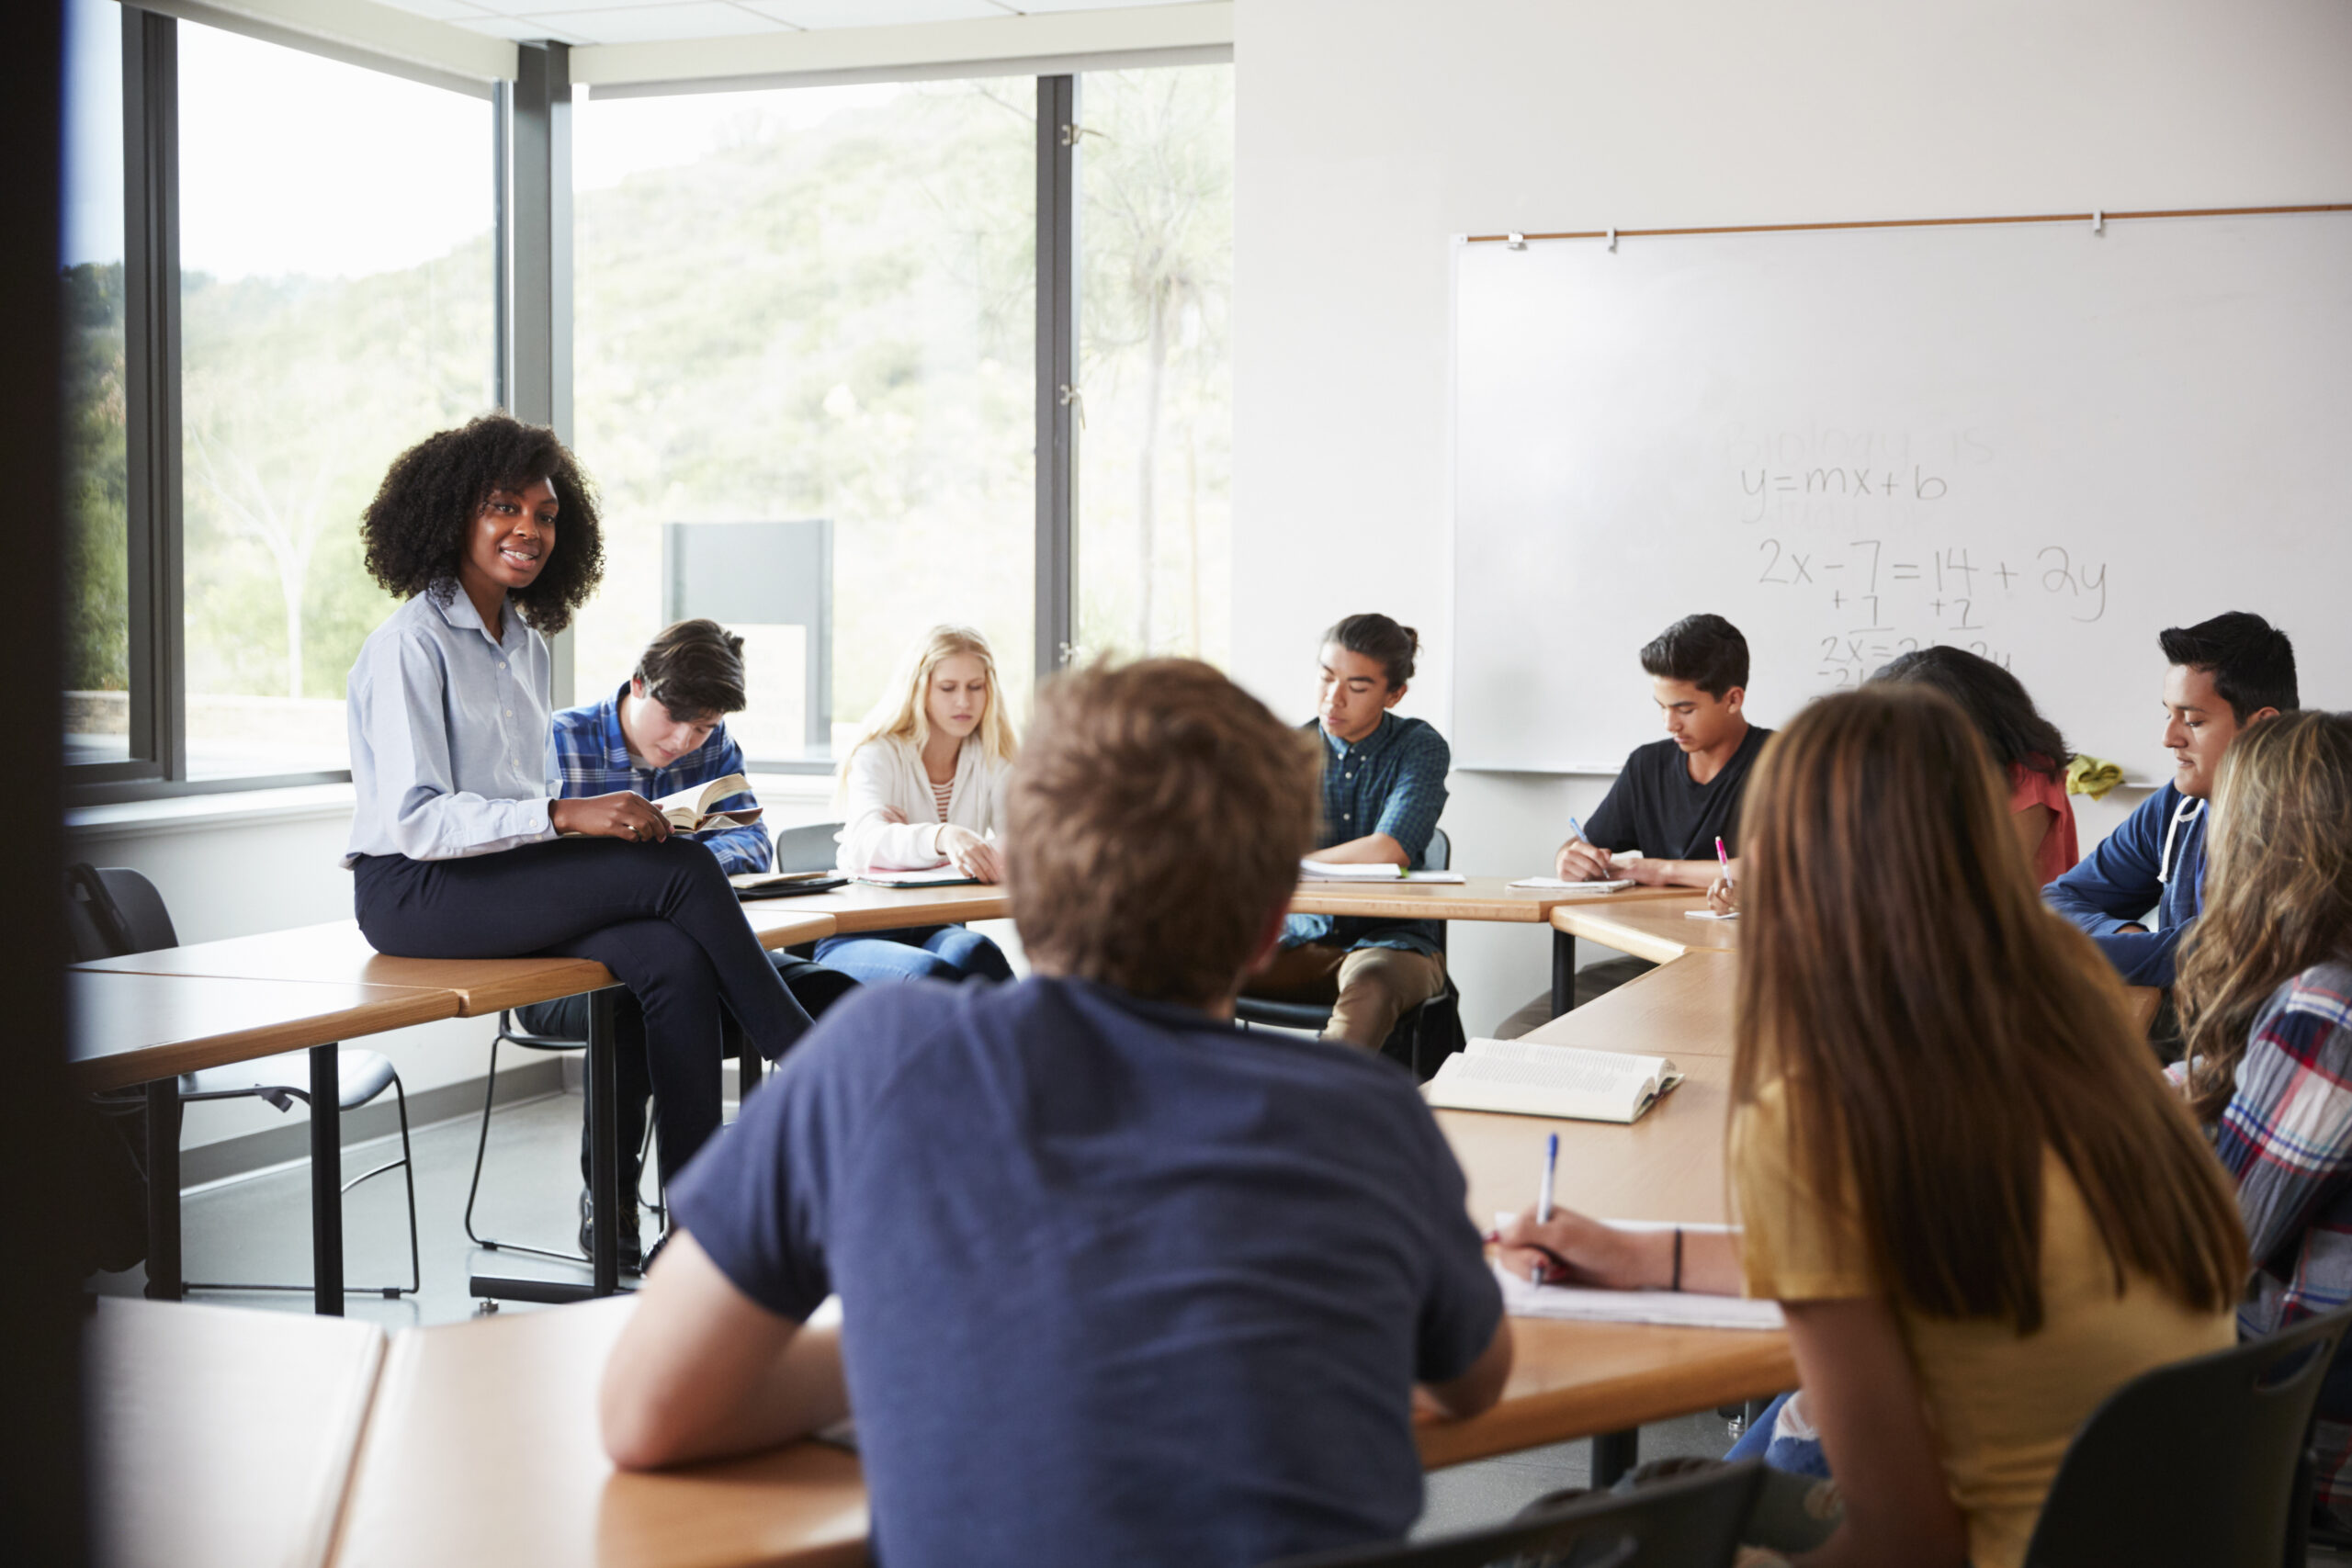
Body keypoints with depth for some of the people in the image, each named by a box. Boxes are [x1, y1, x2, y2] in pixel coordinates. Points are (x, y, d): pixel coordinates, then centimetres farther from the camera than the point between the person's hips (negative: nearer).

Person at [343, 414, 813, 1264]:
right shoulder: (410, 645, -9)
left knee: (674, 962, -23)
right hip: (414, 893, -7)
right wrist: (566, 816, -26)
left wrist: (608, 820, 1)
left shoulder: (526, 644, 17)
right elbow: (416, 820, -18)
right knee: (682, 868, -23)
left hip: (507, 877, 7)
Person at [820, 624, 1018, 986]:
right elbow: (865, 839, -26)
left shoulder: (994, 761, 10)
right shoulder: (879, 753, -4)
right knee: (930, 972, -37)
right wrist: (941, 838, -47)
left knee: (972, 952, -34)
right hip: (859, 935, -3)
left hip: (939, 929, 3)